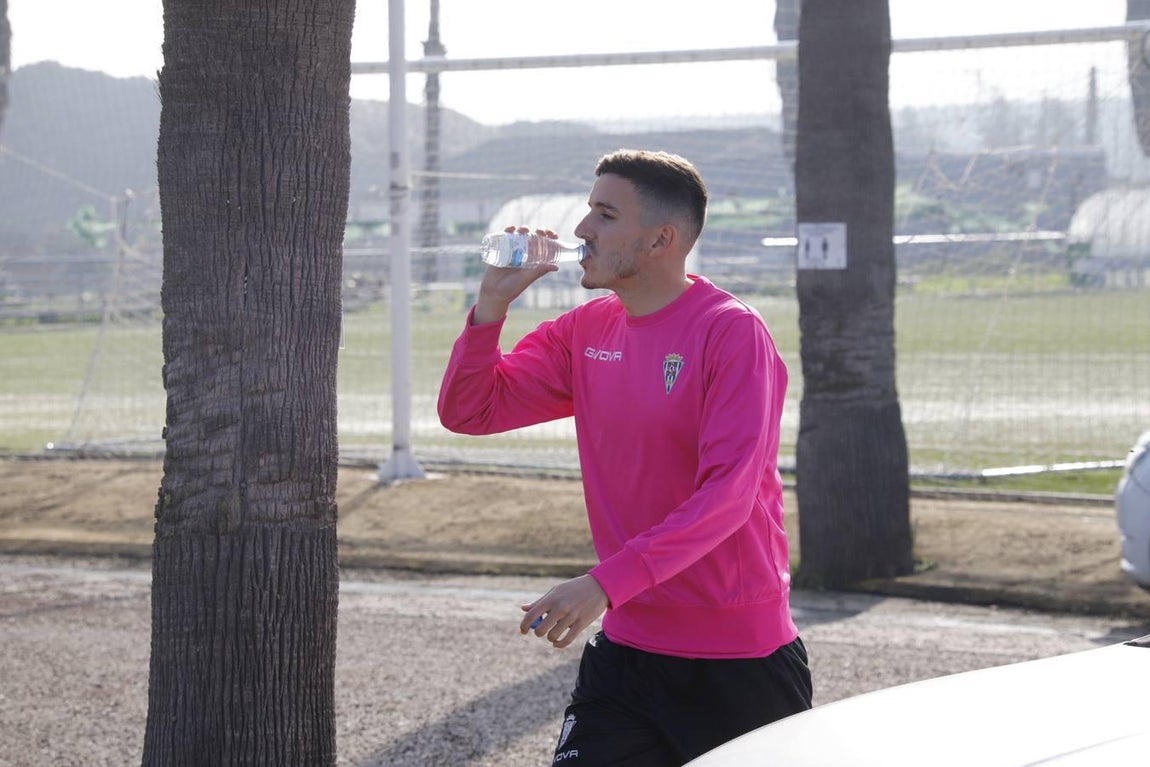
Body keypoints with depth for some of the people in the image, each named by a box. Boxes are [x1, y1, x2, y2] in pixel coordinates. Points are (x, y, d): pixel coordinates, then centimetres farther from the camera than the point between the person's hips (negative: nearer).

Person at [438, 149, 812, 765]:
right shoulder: (586, 331, 7)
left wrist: (607, 583, -29)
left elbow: (728, 494, -23)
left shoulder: (732, 332, -15)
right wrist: (492, 303, -6)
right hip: (627, 650, 5)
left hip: (739, 661, -5)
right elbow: (468, 411, 8)